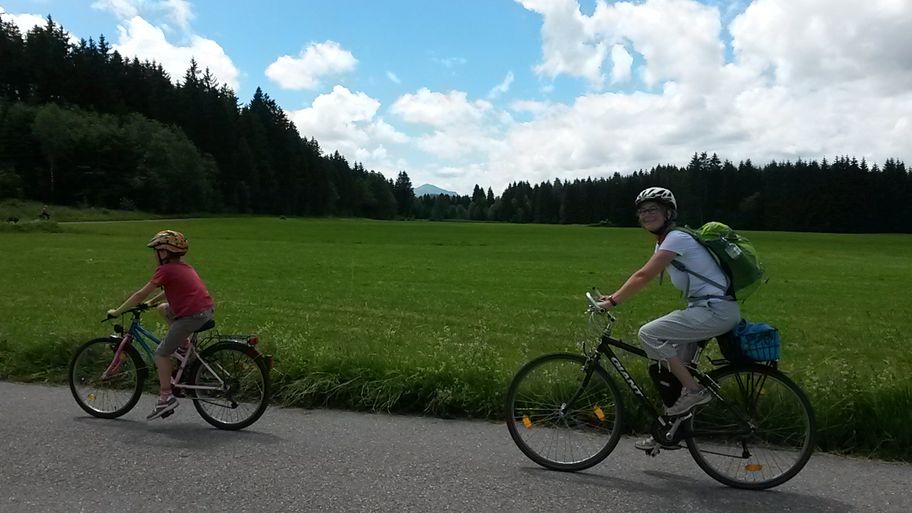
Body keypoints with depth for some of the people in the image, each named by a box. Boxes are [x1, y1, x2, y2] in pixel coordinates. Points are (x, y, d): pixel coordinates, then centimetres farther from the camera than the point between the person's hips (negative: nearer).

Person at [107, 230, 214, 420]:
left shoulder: (166, 270, -4)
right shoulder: (183, 266, 21)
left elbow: (140, 294, -2)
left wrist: (117, 311, 8)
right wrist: (151, 302, 36)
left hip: (193, 315, -9)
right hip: (208, 309, 9)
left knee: (161, 354, 4)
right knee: (163, 309, 29)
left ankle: (165, 397, 3)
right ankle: (186, 348, 21)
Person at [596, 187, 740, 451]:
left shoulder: (677, 238, -14)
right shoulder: (663, 243, 16)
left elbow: (643, 277, -21)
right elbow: (643, 277, 15)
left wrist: (612, 302, -17)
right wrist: (614, 296, 4)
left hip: (716, 310, -10)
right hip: (706, 309, 10)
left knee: (648, 333, -17)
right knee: (671, 367, 10)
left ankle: (693, 390, -9)